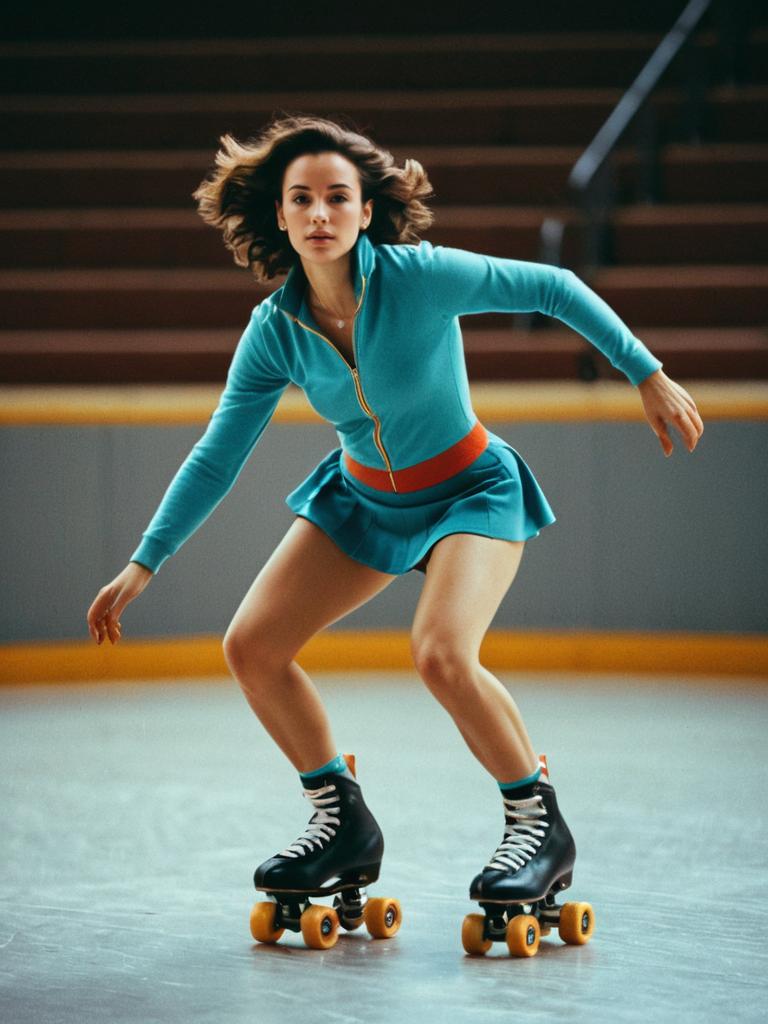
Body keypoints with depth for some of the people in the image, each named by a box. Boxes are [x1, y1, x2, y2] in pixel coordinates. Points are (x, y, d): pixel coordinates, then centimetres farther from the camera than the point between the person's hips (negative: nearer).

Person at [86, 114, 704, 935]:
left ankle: (540, 825, -9)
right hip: (362, 498, 5)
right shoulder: (275, 330, -13)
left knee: (441, 655, -30)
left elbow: (554, 288, -15)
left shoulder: (422, 276, -25)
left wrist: (647, 375, -14)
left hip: (471, 490, -5)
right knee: (251, 649, -3)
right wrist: (143, 566, -8)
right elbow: (215, 457, -5)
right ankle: (343, 821, 15)